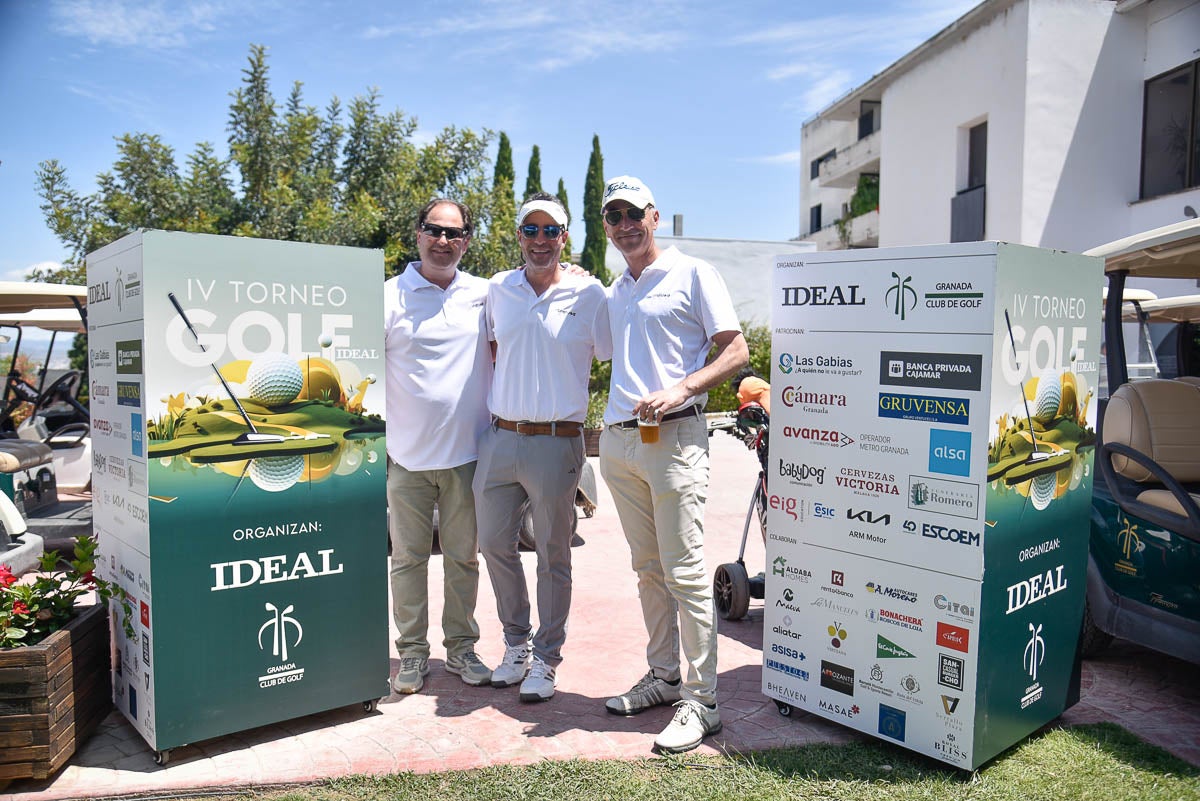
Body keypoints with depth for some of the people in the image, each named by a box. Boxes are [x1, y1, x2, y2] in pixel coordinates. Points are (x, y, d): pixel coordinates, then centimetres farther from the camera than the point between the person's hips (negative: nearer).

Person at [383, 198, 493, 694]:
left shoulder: (484, 295, 6)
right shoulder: (390, 295, -2)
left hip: (468, 453, 2)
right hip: (407, 454, -2)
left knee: (463, 557, 11)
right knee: (408, 557, 8)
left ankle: (461, 647, 26)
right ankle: (412, 652, 21)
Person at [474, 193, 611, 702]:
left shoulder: (588, 294, -2)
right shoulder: (497, 290, 9)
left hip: (556, 443, -4)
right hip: (498, 438, 4)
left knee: (552, 555, 6)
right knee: (494, 544, 12)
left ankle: (546, 658, 22)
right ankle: (516, 642, 32)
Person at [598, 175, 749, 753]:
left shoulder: (692, 274, -1)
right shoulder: (614, 292, 19)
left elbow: (736, 351, -6)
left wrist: (679, 390, -19)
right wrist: (608, 417, 13)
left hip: (673, 436, -7)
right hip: (618, 440, 7)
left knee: (685, 572, -6)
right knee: (647, 569, 14)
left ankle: (700, 701, 3)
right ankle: (664, 675, 26)